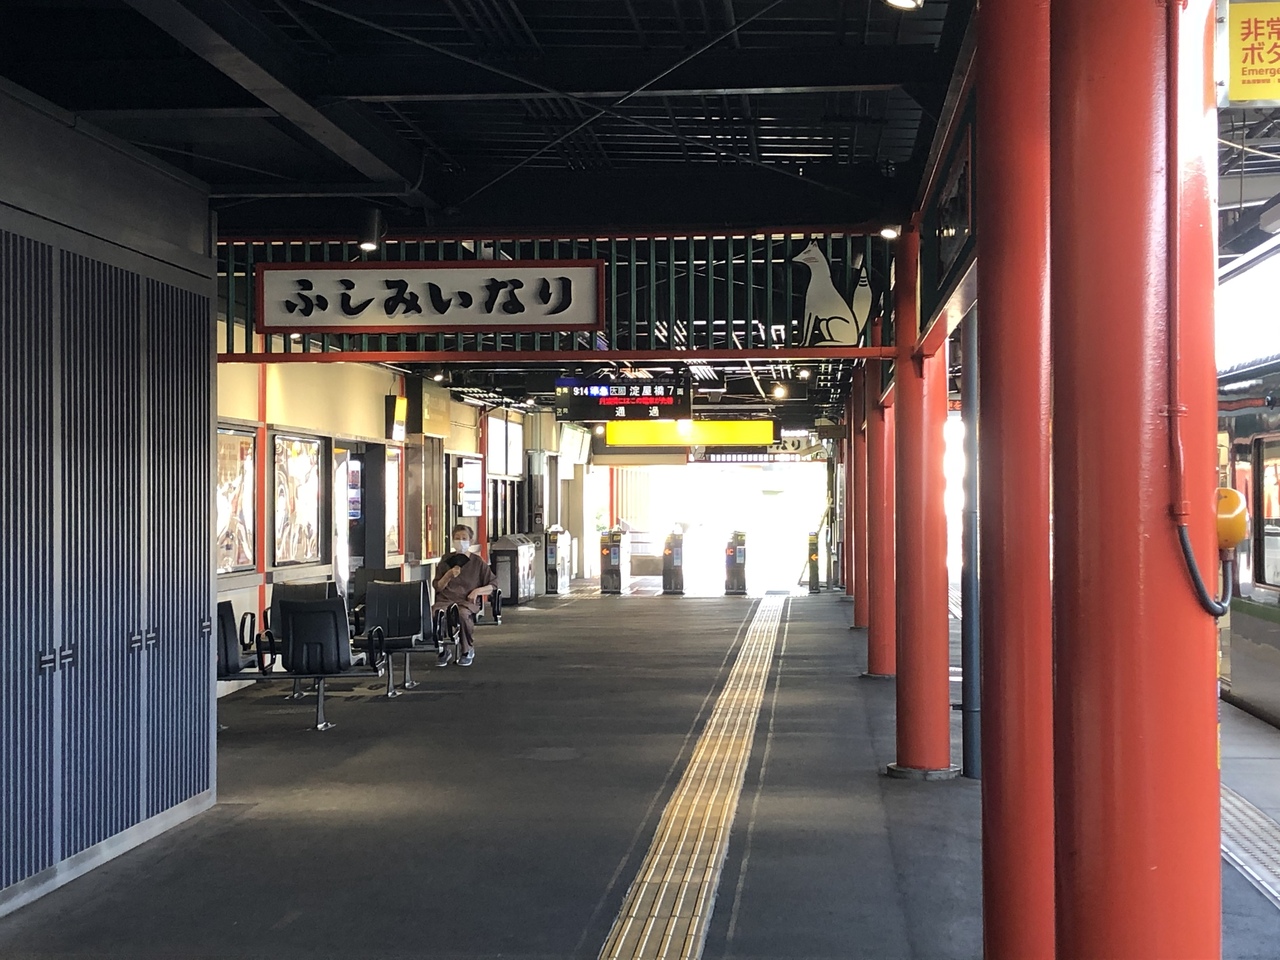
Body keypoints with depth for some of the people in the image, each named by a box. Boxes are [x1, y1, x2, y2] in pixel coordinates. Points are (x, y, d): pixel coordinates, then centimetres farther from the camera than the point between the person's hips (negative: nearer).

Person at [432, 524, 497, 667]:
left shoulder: (478, 562, 12)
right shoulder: (446, 561, 17)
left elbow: (493, 585, 11)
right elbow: (437, 587, 15)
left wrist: (477, 591, -6)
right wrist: (448, 575, -3)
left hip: (467, 602, -2)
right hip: (445, 600, 2)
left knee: (462, 614, -40)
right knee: (434, 613, -34)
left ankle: (467, 651, -15)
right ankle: (443, 652, -13)